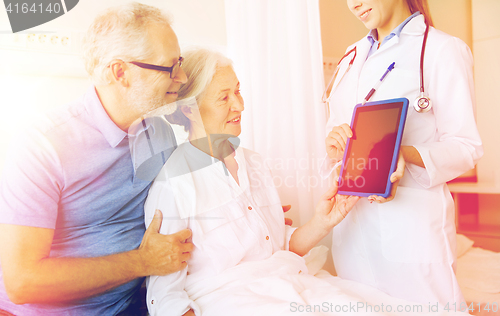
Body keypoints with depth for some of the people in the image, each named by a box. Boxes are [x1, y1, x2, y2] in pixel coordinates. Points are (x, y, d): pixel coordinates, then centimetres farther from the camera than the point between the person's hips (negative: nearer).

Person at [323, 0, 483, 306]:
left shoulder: (443, 49, -4)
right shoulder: (352, 57, 15)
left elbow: (465, 146, -8)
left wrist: (404, 155, -27)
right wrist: (334, 142, -8)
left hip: (412, 219, -5)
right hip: (352, 219, 6)